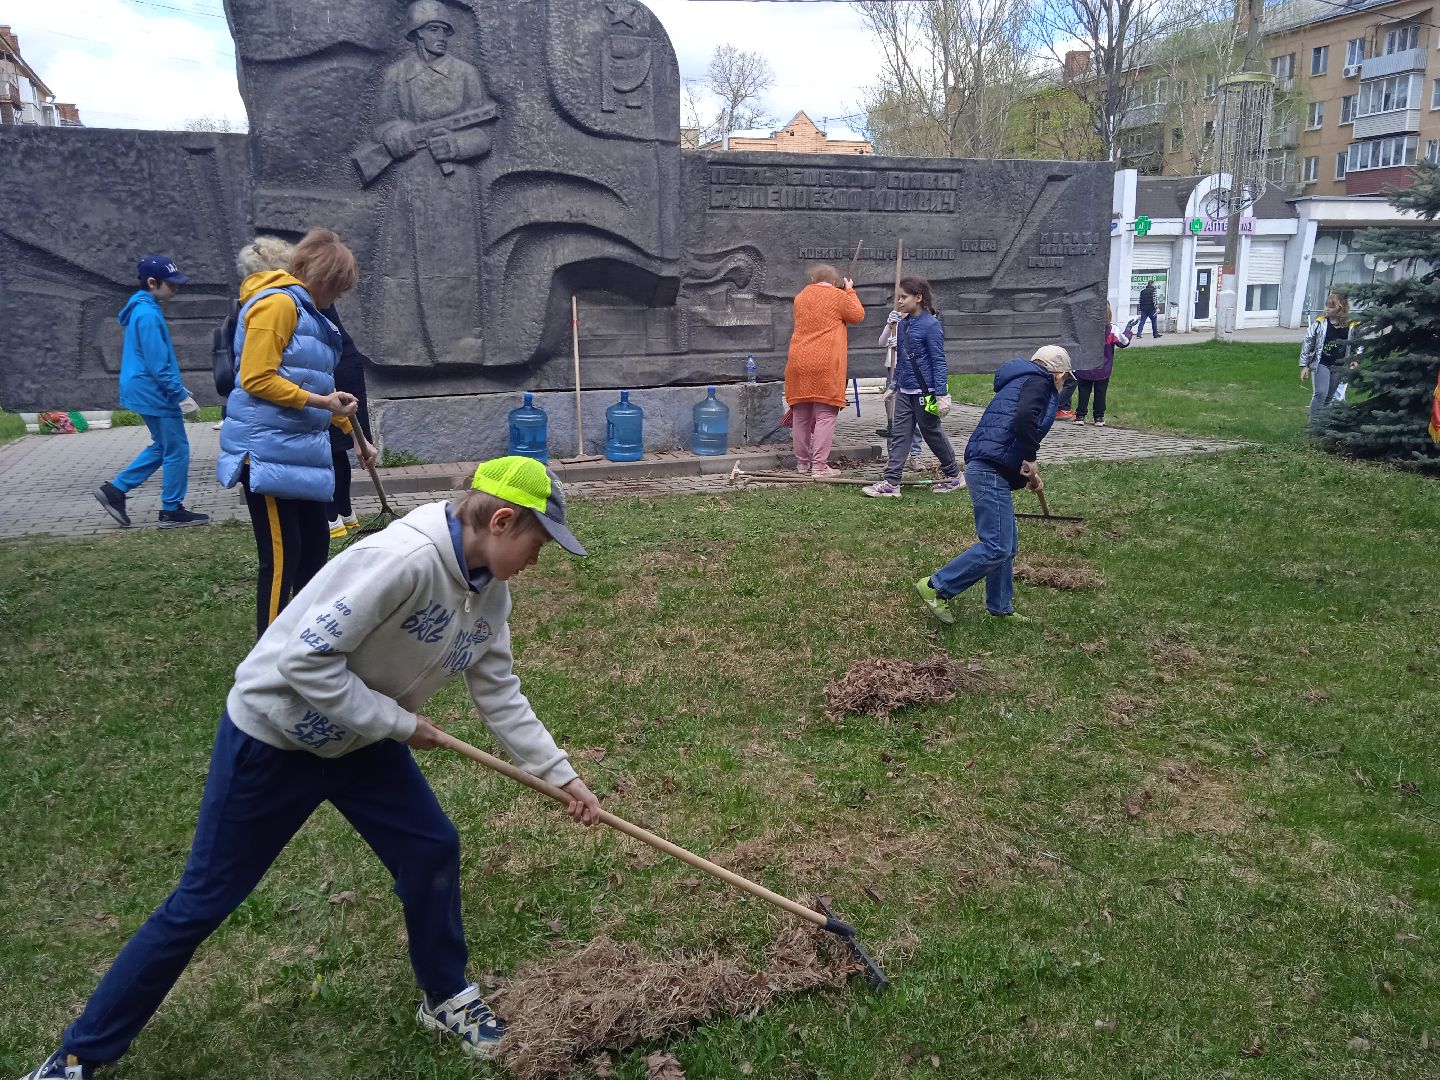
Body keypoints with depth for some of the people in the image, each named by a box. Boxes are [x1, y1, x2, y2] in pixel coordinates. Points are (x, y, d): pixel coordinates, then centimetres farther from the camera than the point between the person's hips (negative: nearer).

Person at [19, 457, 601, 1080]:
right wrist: (400, 724, -24)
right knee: (201, 904, 4)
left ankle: (447, 999, 29)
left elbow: (500, 695, 2)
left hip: (360, 740, 7)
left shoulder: (489, 591, -6)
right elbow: (305, 662, -33)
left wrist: (562, 775, 1)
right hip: (272, 738, -7)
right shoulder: (404, 559, -34)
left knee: (432, 850, 5)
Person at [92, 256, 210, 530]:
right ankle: (172, 511, 8)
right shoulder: (149, 315, -19)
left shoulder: (143, 309, 13)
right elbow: (158, 365, -22)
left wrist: (179, 389, 20)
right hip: (156, 394, -10)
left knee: (162, 447, 19)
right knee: (177, 451, 0)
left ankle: (115, 490, 19)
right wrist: (182, 396, -18)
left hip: (148, 392, 10)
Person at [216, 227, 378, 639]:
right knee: (281, 556, -7)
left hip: (299, 451, 10)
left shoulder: (306, 310, 20)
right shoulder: (277, 302, -11)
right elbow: (257, 380, -19)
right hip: (270, 452, -10)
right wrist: (319, 401, -20)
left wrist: (354, 434, 30)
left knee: (316, 544, 14)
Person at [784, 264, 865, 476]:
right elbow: (858, 315, 12)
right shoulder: (839, 297, -3)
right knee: (825, 416, -3)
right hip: (825, 365, -5)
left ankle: (802, 463, 19)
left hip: (799, 362, 5)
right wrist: (850, 291, 23)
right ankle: (819, 466, -7)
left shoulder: (800, 297, 12)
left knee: (801, 416, 12)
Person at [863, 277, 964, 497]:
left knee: (932, 433, 7)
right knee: (899, 434, 2)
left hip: (924, 392, -7)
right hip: (905, 391, 7)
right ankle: (891, 483, 1)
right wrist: (893, 386, 21)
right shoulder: (902, 323, 8)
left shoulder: (930, 325, -14)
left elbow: (938, 362, -15)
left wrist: (942, 395, -18)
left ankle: (954, 475, 25)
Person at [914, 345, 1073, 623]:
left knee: (1007, 545, 15)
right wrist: (1030, 458, -13)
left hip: (986, 469, 10)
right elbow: (1024, 417, -23)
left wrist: (1028, 473, 21)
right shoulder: (1039, 382, -2)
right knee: (997, 547, -11)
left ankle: (1000, 608, 22)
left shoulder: (1019, 383, 27)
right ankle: (936, 587, -6)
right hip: (991, 471, -10)